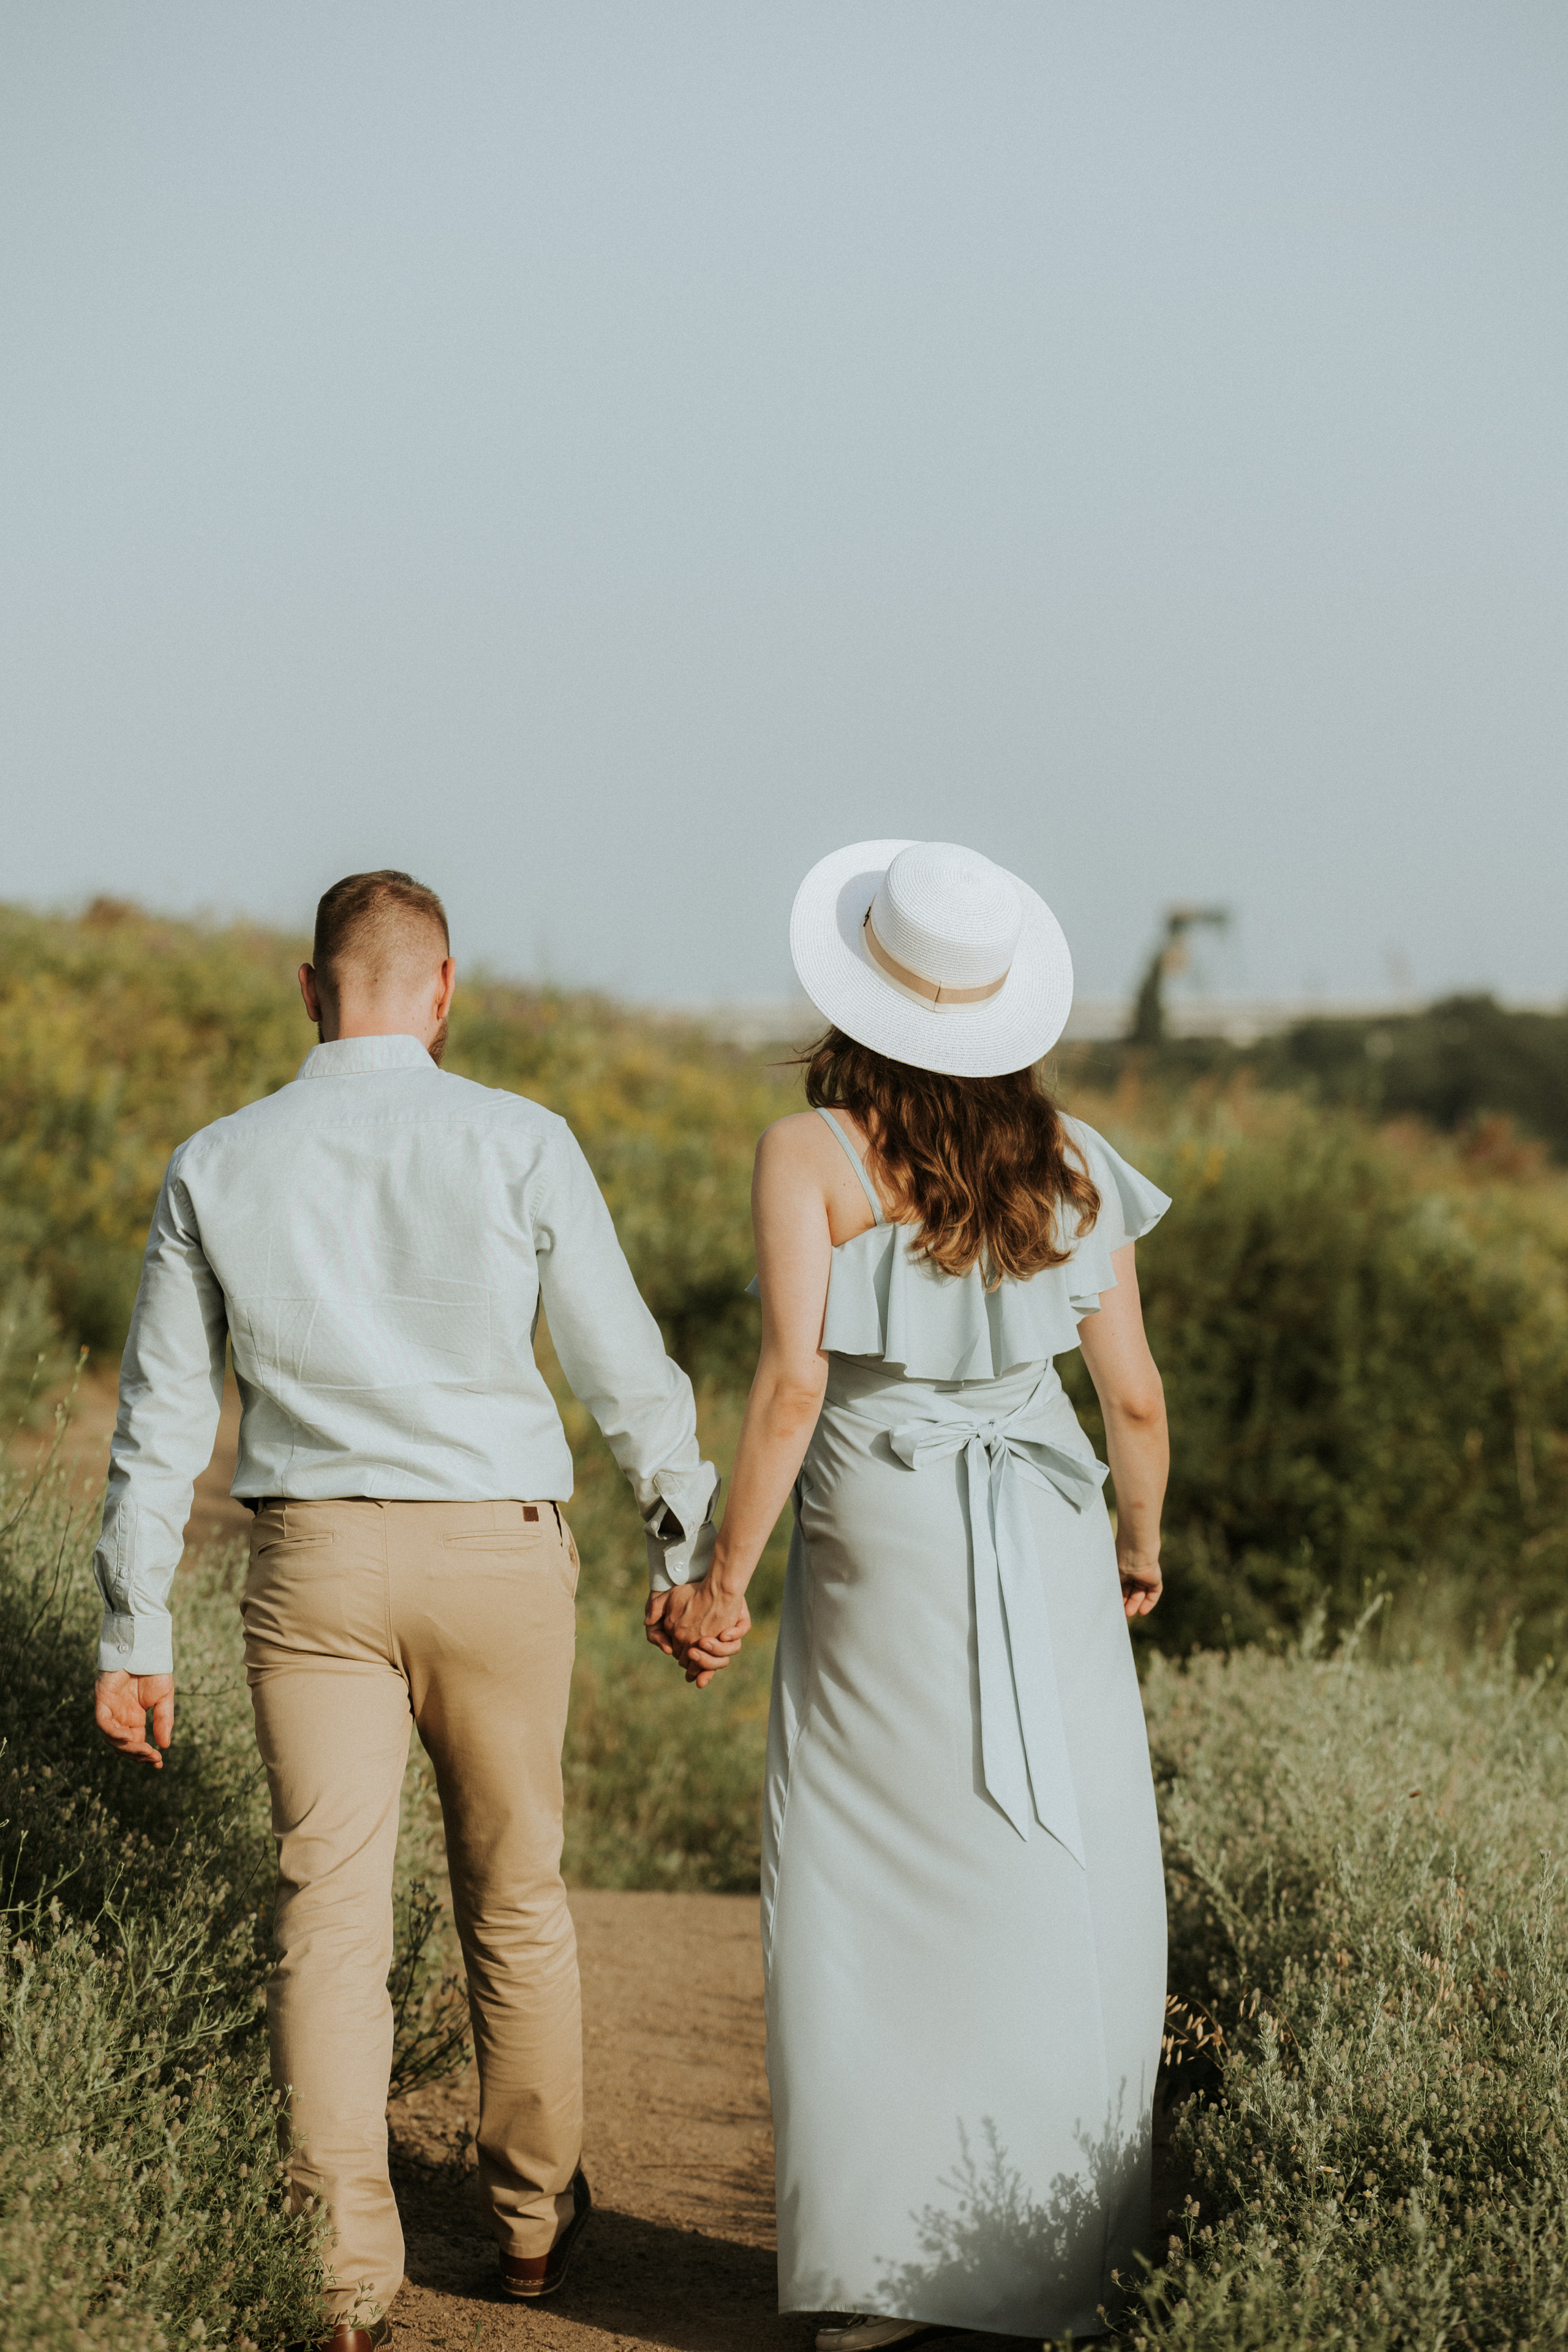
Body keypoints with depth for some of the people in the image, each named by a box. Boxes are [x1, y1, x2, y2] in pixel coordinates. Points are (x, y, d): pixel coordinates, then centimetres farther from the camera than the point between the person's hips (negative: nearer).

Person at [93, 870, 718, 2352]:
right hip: (497, 1557, 0)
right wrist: (692, 1556, 8)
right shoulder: (520, 1147, -6)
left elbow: (160, 1421, 2)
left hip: (314, 1563, 0)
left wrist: (134, 1637, 8)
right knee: (514, 1900, 16)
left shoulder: (218, 1166, -1)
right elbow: (624, 1370, -3)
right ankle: (533, 2216, 29)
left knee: (328, 1912, 1)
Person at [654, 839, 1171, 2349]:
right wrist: (1139, 1546, 23)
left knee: (874, 1909, 4)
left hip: (884, 1559, -3)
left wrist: (724, 1580, -7)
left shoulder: (810, 1154, -8)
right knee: (1059, 1910, 8)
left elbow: (793, 1382, -16)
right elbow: (1134, 1395, 6)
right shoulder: (1067, 1160, 3)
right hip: (1049, 1557, 3)